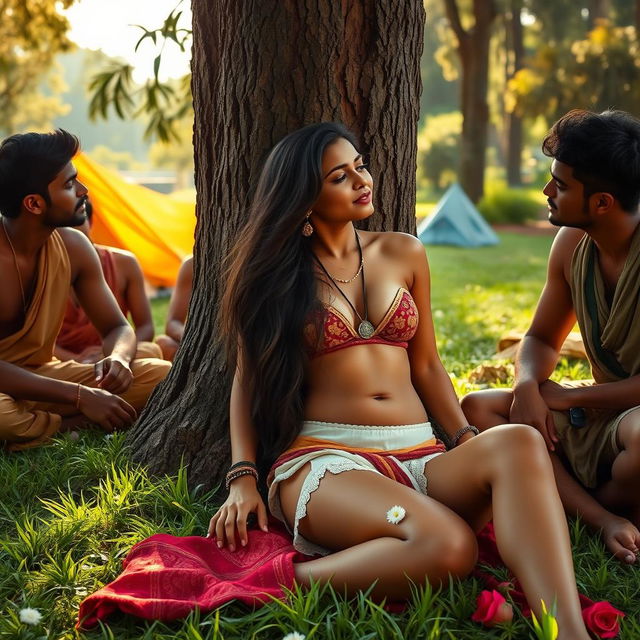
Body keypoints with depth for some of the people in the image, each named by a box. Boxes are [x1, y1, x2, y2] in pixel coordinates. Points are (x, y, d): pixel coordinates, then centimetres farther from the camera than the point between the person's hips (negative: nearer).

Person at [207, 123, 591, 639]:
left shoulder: (403, 254, 17)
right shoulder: (272, 274, 9)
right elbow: (248, 380, 10)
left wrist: (468, 439, 3)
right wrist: (243, 478, -4)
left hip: (419, 457, 4)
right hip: (323, 457, -4)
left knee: (518, 444, -33)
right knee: (447, 546, -37)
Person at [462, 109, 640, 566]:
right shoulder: (572, 243, -1)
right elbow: (542, 338, 10)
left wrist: (570, 396, -16)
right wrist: (528, 385, -13)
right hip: (598, 415, 8)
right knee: (477, 407, -5)